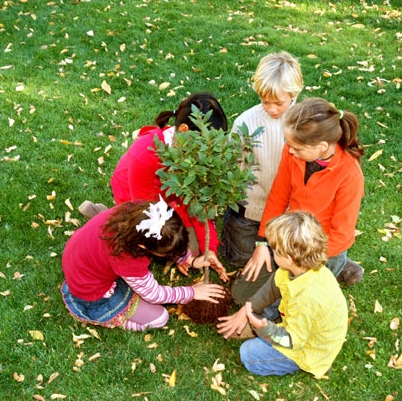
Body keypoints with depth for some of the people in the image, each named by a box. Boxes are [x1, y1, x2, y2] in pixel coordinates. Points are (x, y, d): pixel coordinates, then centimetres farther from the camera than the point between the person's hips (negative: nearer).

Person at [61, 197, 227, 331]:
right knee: (159, 318, -4)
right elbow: (154, 294, -19)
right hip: (92, 294, -7)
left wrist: (192, 260, -4)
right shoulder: (127, 259, -40)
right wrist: (192, 292, -8)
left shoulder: (137, 212, -24)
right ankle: (97, 312, 5)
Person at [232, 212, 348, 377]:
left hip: (309, 352, -8)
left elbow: (292, 341, -28)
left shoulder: (305, 299, -41)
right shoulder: (306, 267, -18)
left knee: (248, 354, -3)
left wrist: (265, 329, -44)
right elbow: (273, 286, -2)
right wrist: (249, 309, 1)